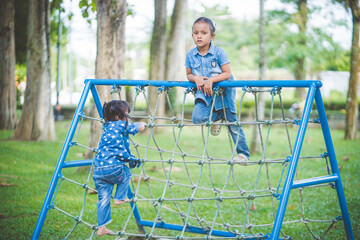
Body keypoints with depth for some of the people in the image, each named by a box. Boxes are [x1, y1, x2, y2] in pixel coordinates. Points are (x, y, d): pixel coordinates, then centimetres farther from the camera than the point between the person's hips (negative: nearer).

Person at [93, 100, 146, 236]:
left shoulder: (106, 127, 23)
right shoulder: (122, 125, 1)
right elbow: (140, 128, 14)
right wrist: (142, 124, 36)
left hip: (98, 170, 7)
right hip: (112, 167, -7)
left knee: (103, 199, 13)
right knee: (126, 174, 26)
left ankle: (101, 228, 15)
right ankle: (119, 198, 23)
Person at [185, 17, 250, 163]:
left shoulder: (219, 52, -12)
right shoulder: (190, 55, -1)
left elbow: (227, 74, -13)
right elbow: (189, 74, 9)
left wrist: (211, 80, -25)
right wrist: (196, 79, -14)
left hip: (223, 92, -3)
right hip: (204, 93, 3)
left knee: (233, 124, 3)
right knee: (197, 118, -22)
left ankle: (243, 153, 17)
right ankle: (216, 117, 11)